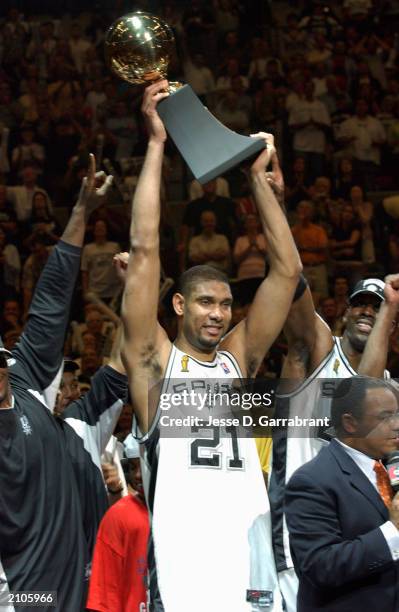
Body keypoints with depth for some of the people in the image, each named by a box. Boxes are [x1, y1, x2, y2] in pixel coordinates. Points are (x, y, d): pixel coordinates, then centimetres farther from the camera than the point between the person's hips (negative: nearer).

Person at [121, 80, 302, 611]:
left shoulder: (238, 359, 17)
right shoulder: (155, 359, 7)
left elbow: (287, 268, 16)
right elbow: (144, 248, 0)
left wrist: (258, 174, 14)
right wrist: (157, 143, 2)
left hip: (253, 568, 4)